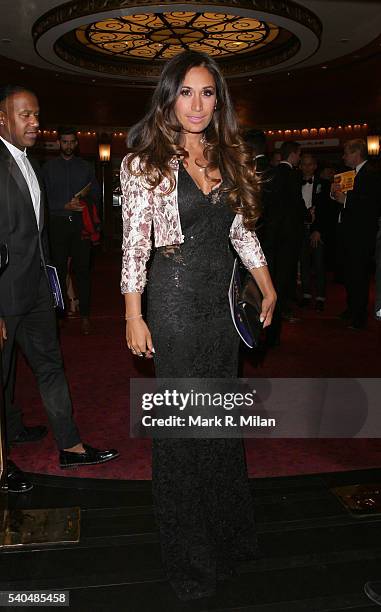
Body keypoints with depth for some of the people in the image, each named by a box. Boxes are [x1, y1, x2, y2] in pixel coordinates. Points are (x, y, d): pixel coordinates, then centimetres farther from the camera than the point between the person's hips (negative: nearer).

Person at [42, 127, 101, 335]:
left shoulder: (85, 166, 15)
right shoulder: (48, 167, 9)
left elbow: (96, 195, 16)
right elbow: (44, 199, 1)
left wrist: (89, 194, -5)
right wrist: (66, 206, -12)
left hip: (81, 223, 1)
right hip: (58, 223, 0)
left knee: (82, 269, -2)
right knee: (59, 269, 0)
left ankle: (84, 315, 3)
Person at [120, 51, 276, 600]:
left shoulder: (229, 158, 10)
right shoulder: (145, 163, -5)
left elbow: (242, 230, 14)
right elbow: (134, 244, -8)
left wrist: (268, 289, 13)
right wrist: (134, 315, -11)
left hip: (223, 302, 6)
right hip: (175, 302, -5)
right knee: (181, 425, 4)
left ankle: (228, 531, 38)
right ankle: (190, 555, 25)